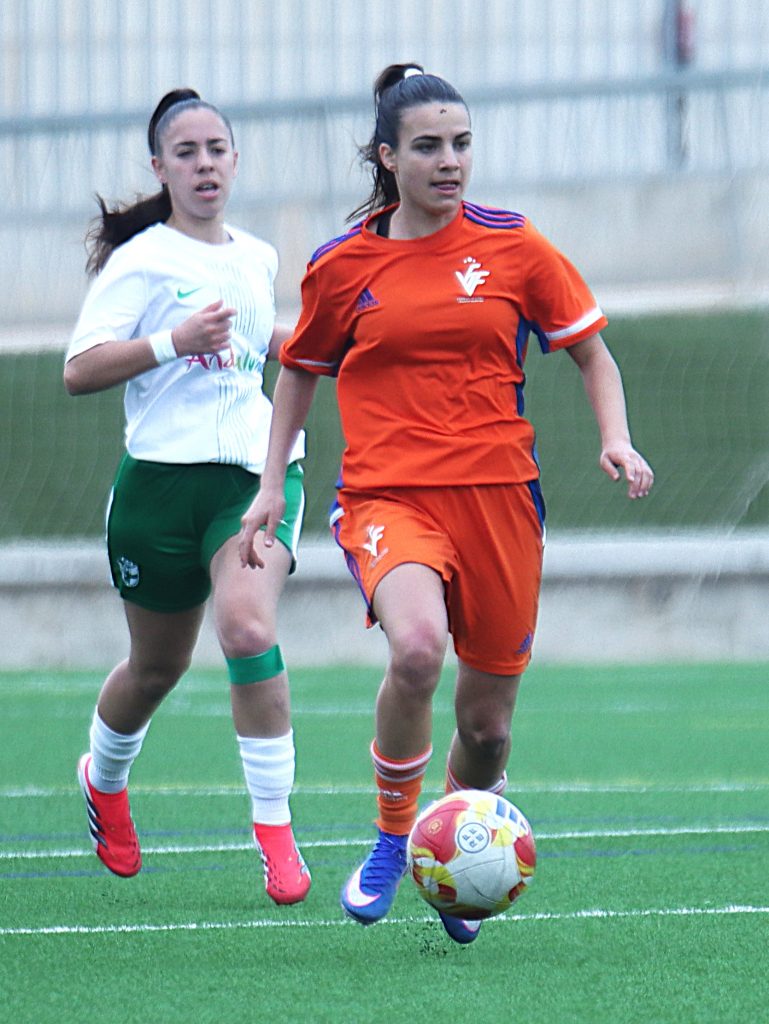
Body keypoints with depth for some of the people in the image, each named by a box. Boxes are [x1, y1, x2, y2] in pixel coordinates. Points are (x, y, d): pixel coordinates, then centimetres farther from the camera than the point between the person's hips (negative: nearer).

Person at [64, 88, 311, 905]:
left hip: (258, 469, 2)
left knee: (247, 627, -23)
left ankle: (275, 830, -18)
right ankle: (103, 778, 45)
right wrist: (175, 340, -22)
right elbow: (79, 371, -12)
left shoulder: (257, 258, 13)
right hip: (164, 475, -2)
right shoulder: (141, 260, -4)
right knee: (157, 665, 12)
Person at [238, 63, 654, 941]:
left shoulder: (513, 247, 2)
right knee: (416, 646, -31)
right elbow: (300, 371, 19)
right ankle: (390, 839, -10)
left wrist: (616, 439, -5)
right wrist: (272, 485, 14)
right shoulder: (342, 266, 3)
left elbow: (590, 351, 12)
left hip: (497, 498, 2)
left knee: (486, 719, 6)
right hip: (386, 497, -2)